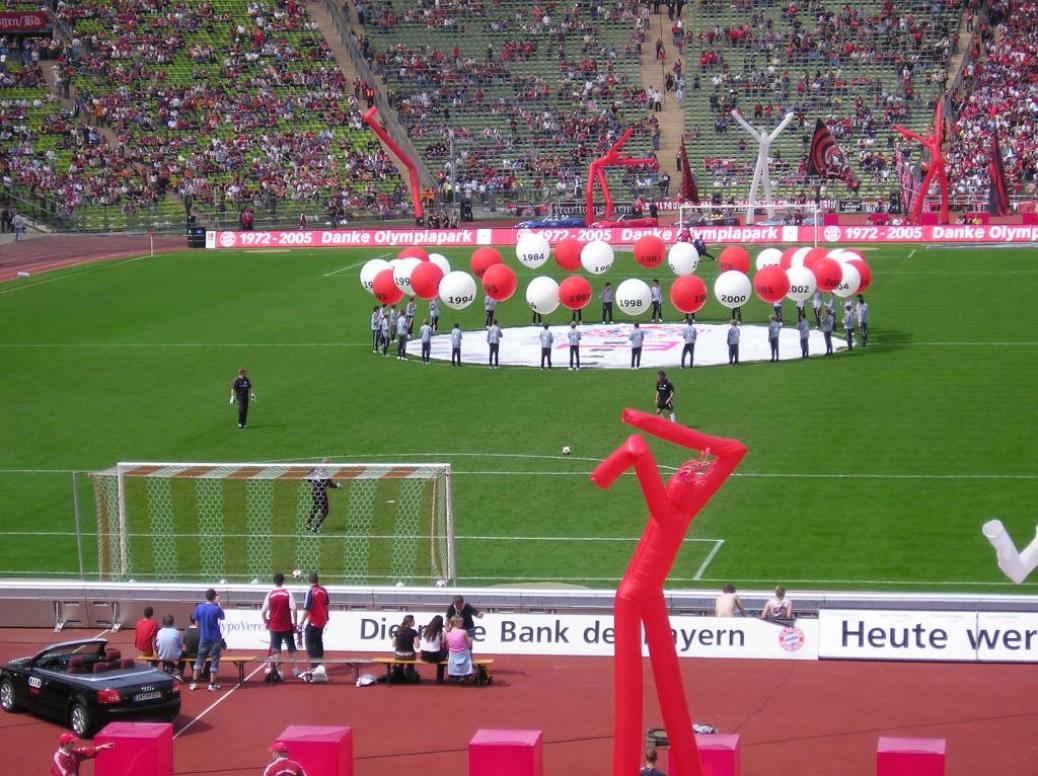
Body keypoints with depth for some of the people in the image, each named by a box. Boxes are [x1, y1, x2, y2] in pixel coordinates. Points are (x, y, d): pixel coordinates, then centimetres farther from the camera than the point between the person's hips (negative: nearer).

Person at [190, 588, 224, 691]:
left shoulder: (199, 608, -4)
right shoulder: (216, 609, -13)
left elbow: (197, 622, 5)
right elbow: (222, 617, 7)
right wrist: (218, 603, 10)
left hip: (203, 638, 3)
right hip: (215, 638, -3)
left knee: (200, 659, 13)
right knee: (214, 660, 4)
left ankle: (194, 683, 13)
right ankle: (212, 684, 4)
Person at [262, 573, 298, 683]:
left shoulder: (270, 595, -3)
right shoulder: (288, 593, -6)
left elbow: (263, 612, -3)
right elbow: (293, 610, -12)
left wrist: (266, 622, 12)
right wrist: (295, 623, -2)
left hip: (274, 627, 0)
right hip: (287, 626, 0)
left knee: (275, 649, 5)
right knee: (291, 649, 12)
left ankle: (278, 671, 1)